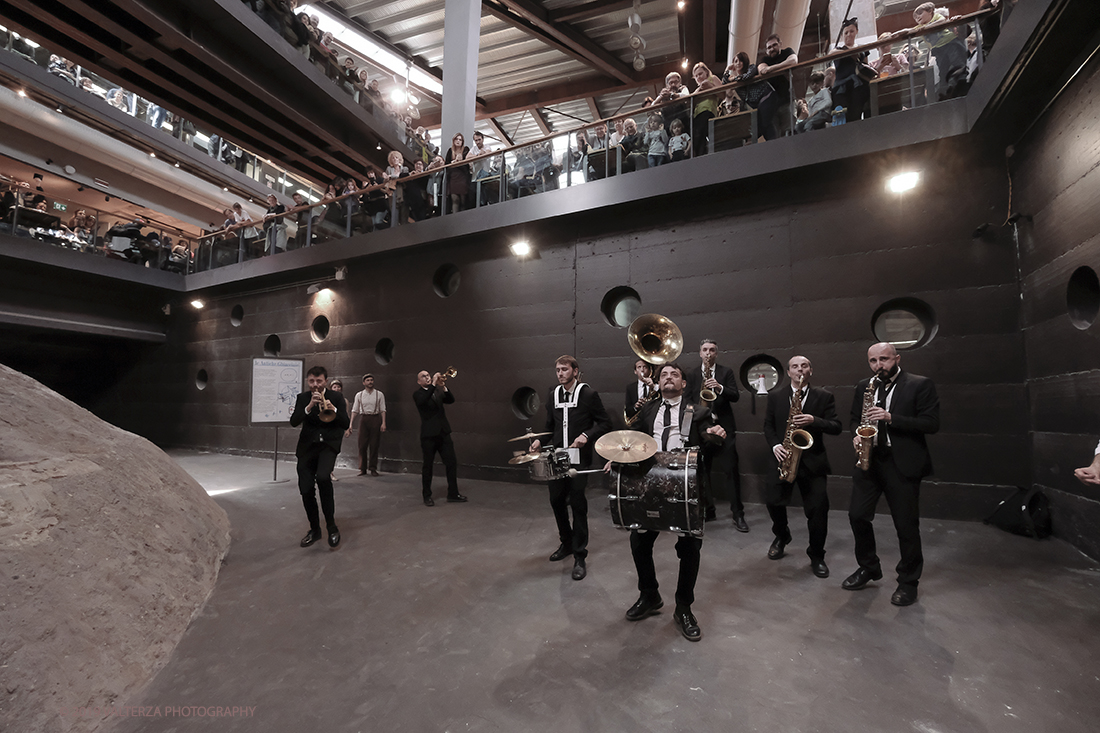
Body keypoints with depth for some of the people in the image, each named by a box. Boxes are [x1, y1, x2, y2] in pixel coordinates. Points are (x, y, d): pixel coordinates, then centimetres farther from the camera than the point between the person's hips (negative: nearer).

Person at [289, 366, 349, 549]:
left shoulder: (336, 397, -1)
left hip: (328, 445, -3)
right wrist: (309, 406, -24)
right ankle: (314, 529, 25)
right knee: (306, 490, 1)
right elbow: (293, 422, -10)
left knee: (323, 477, -29)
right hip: (307, 446, 3)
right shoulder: (302, 398, 5)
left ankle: (331, 526, -13)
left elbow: (346, 424, -9)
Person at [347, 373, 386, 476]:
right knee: (362, 444, 1)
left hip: (375, 419, -1)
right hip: (363, 419, 1)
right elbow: (355, 410, 9)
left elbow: (383, 410, 1)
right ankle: (362, 468, 12)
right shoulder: (359, 395, 9)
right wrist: (351, 424, 3)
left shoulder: (379, 394, 4)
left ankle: (373, 468, 10)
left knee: (374, 445, 1)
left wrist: (383, 423, -8)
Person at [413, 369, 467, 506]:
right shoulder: (418, 394, 0)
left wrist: (443, 387, -12)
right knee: (428, 466, 5)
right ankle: (427, 496, 17)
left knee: (451, 463, 3)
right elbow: (422, 400, -23)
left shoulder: (438, 391, 15)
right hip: (429, 434, -4)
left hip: (443, 432, 5)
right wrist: (434, 384, -25)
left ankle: (453, 494, 12)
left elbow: (451, 400, 2)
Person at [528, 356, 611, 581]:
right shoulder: (553, 396, 10)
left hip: (579, 458, -5)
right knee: (556, 500, 12)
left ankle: (579, 556, 13)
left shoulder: (589, 394, -6)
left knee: (577, 503, -1)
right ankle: (567, 543, 35)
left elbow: (605, 423, -4)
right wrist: (539, 440, 1)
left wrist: (587, 435, -19)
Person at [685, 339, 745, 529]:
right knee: (701, 471, 7)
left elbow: (735, 396, -5)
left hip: (724, 427, -2)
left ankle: (738, 515, 2)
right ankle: (707, 509, 20)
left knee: (731, 470, -4)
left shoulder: (726, 372, 7)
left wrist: (720, 388, -22)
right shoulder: (692, 375, 11)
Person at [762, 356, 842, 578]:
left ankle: (817, 556, 18)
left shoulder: (824, 397, 2)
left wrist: (814, 421, -22)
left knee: (818, 508, -3)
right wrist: (775, 445, -8)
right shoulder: (775, 396, 7)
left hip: (812, 461, -1)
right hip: (783, 457, 2)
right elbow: (768, 425, 8)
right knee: (773, 501, 2)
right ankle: (782, 536, 33)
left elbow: (836, 427, -4)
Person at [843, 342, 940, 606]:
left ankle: (908, 582, 23)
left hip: (903, 464, -4)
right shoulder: (864, 386, 11)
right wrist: (857, 436, -2)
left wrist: (890, 418, -21)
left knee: (906, 524, 4)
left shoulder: (920, 385, -3)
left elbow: (931, 423, -10)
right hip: (868, 460, 4)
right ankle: (868, 568, 26)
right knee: (858, 515, 5)